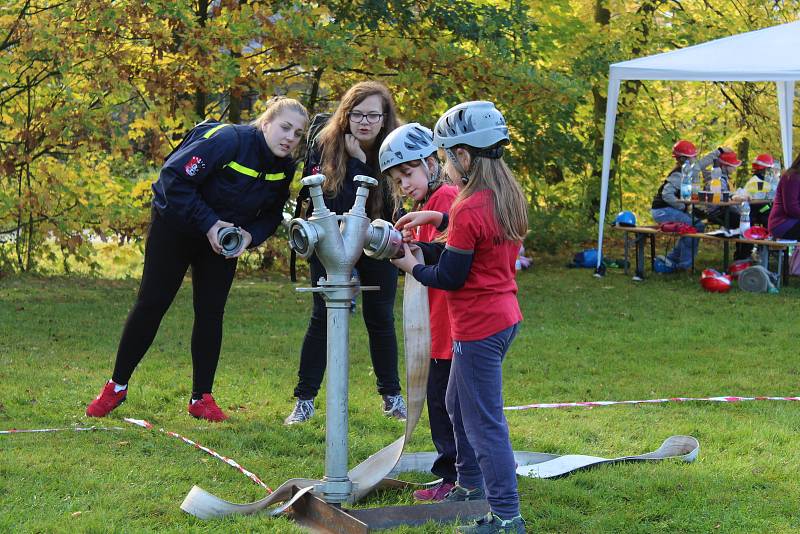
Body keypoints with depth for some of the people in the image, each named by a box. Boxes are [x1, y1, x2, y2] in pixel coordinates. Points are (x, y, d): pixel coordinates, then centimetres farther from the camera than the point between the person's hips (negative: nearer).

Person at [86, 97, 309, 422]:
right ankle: (116, 387, 9)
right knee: (151, 304, -2)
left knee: (211, 313, 0)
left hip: (224, 241, 5)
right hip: (175, 226, -5)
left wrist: (250, 235, -18)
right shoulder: (228, 141, -31)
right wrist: (209, 223, -31)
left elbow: (272, 215, 4)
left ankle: (201, 398, 10)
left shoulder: (285, 168, -10)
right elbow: (174, 178, -31)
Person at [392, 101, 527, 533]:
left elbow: (449, 278, -16)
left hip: (479, 328, -10)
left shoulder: (468, 209, -22)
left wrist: (411, 266, 1)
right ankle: (470, 485, 39)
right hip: (505, 316, 10)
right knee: (459, 404, 26)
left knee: (485, 423, -5)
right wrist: (436, 218, 19)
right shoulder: (507, 196, 4)